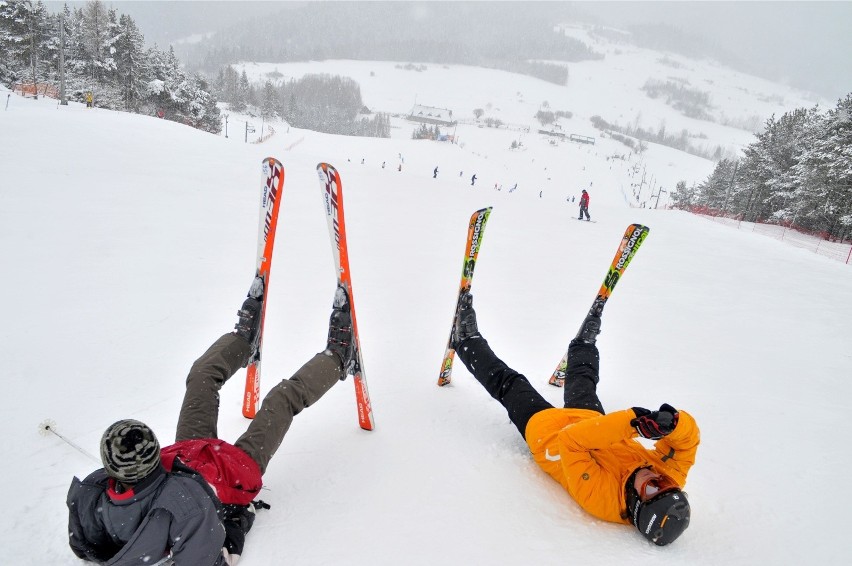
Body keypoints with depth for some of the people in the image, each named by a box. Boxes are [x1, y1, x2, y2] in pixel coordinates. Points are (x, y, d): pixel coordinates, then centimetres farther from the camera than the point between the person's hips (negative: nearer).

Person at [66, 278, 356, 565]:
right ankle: (336, 358, 32)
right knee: (284, 396, 4)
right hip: (235, 467, -5)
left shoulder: (90, 499, -29)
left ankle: (245, 334, 44)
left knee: (203, 373, 12)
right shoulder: (182, 498, -47)